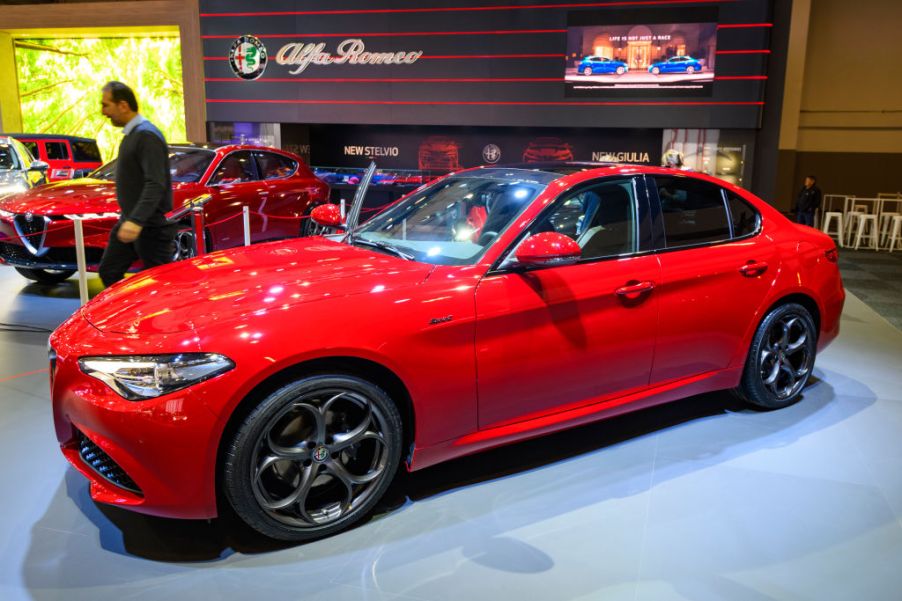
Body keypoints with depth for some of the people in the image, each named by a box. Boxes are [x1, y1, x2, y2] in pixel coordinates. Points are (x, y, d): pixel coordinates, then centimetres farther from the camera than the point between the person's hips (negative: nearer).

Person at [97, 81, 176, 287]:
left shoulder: (147, 135, -17)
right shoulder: (130, 134, 14)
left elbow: (155, 185, -28)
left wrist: (136, 220, -37)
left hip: (150, 226, -10)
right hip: (128, 222, 10)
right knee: (109, 272, 11)